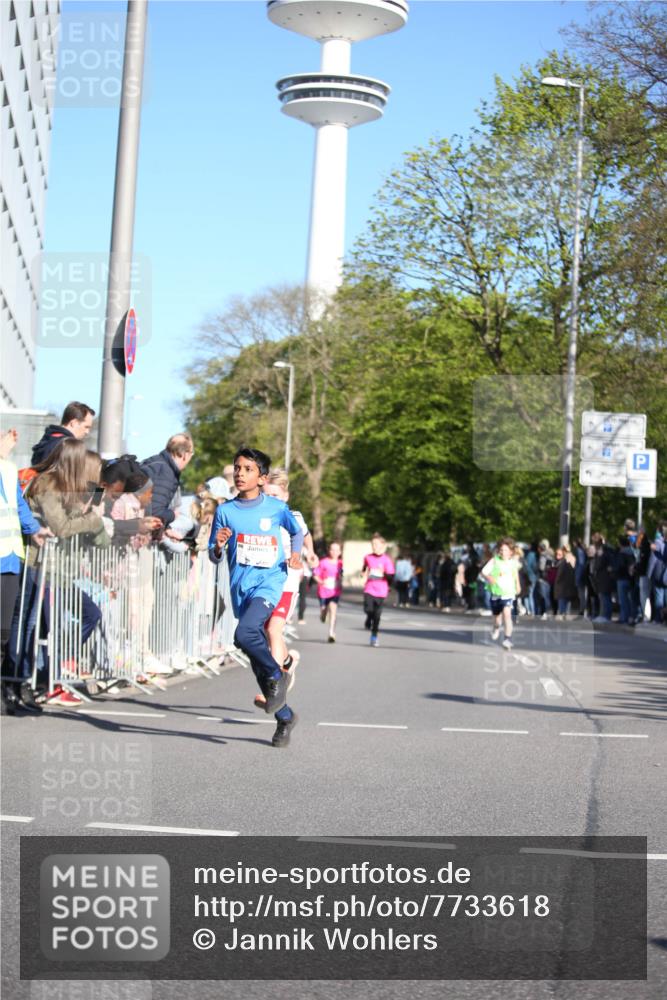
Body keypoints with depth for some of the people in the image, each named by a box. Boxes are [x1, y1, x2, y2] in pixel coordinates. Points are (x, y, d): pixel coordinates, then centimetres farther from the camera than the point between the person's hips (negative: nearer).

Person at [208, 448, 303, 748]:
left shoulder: (277, 507, 0)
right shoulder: (225, 511, 4)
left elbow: (297, 532, 20)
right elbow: (213, 557, 6)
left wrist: (296, 555, 2)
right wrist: (219, 545, -16)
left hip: (269, 581, -4)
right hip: (240, 587, 4)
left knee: (245, 633, -31)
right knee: (258, 665, 7)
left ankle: (278, 675, -5)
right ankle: (285, 717, 22)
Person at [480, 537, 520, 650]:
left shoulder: (513, 562, -3)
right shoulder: (494, 561, -9)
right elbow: (482, 572, -16)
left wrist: (517, 585, 26)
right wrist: (488, 577, -36)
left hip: (508, 593, -1)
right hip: (496, 592, 1)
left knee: (506, 613, -22)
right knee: (497, 615, 19)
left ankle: (508, 638, -21)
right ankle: (497, 627, 55)